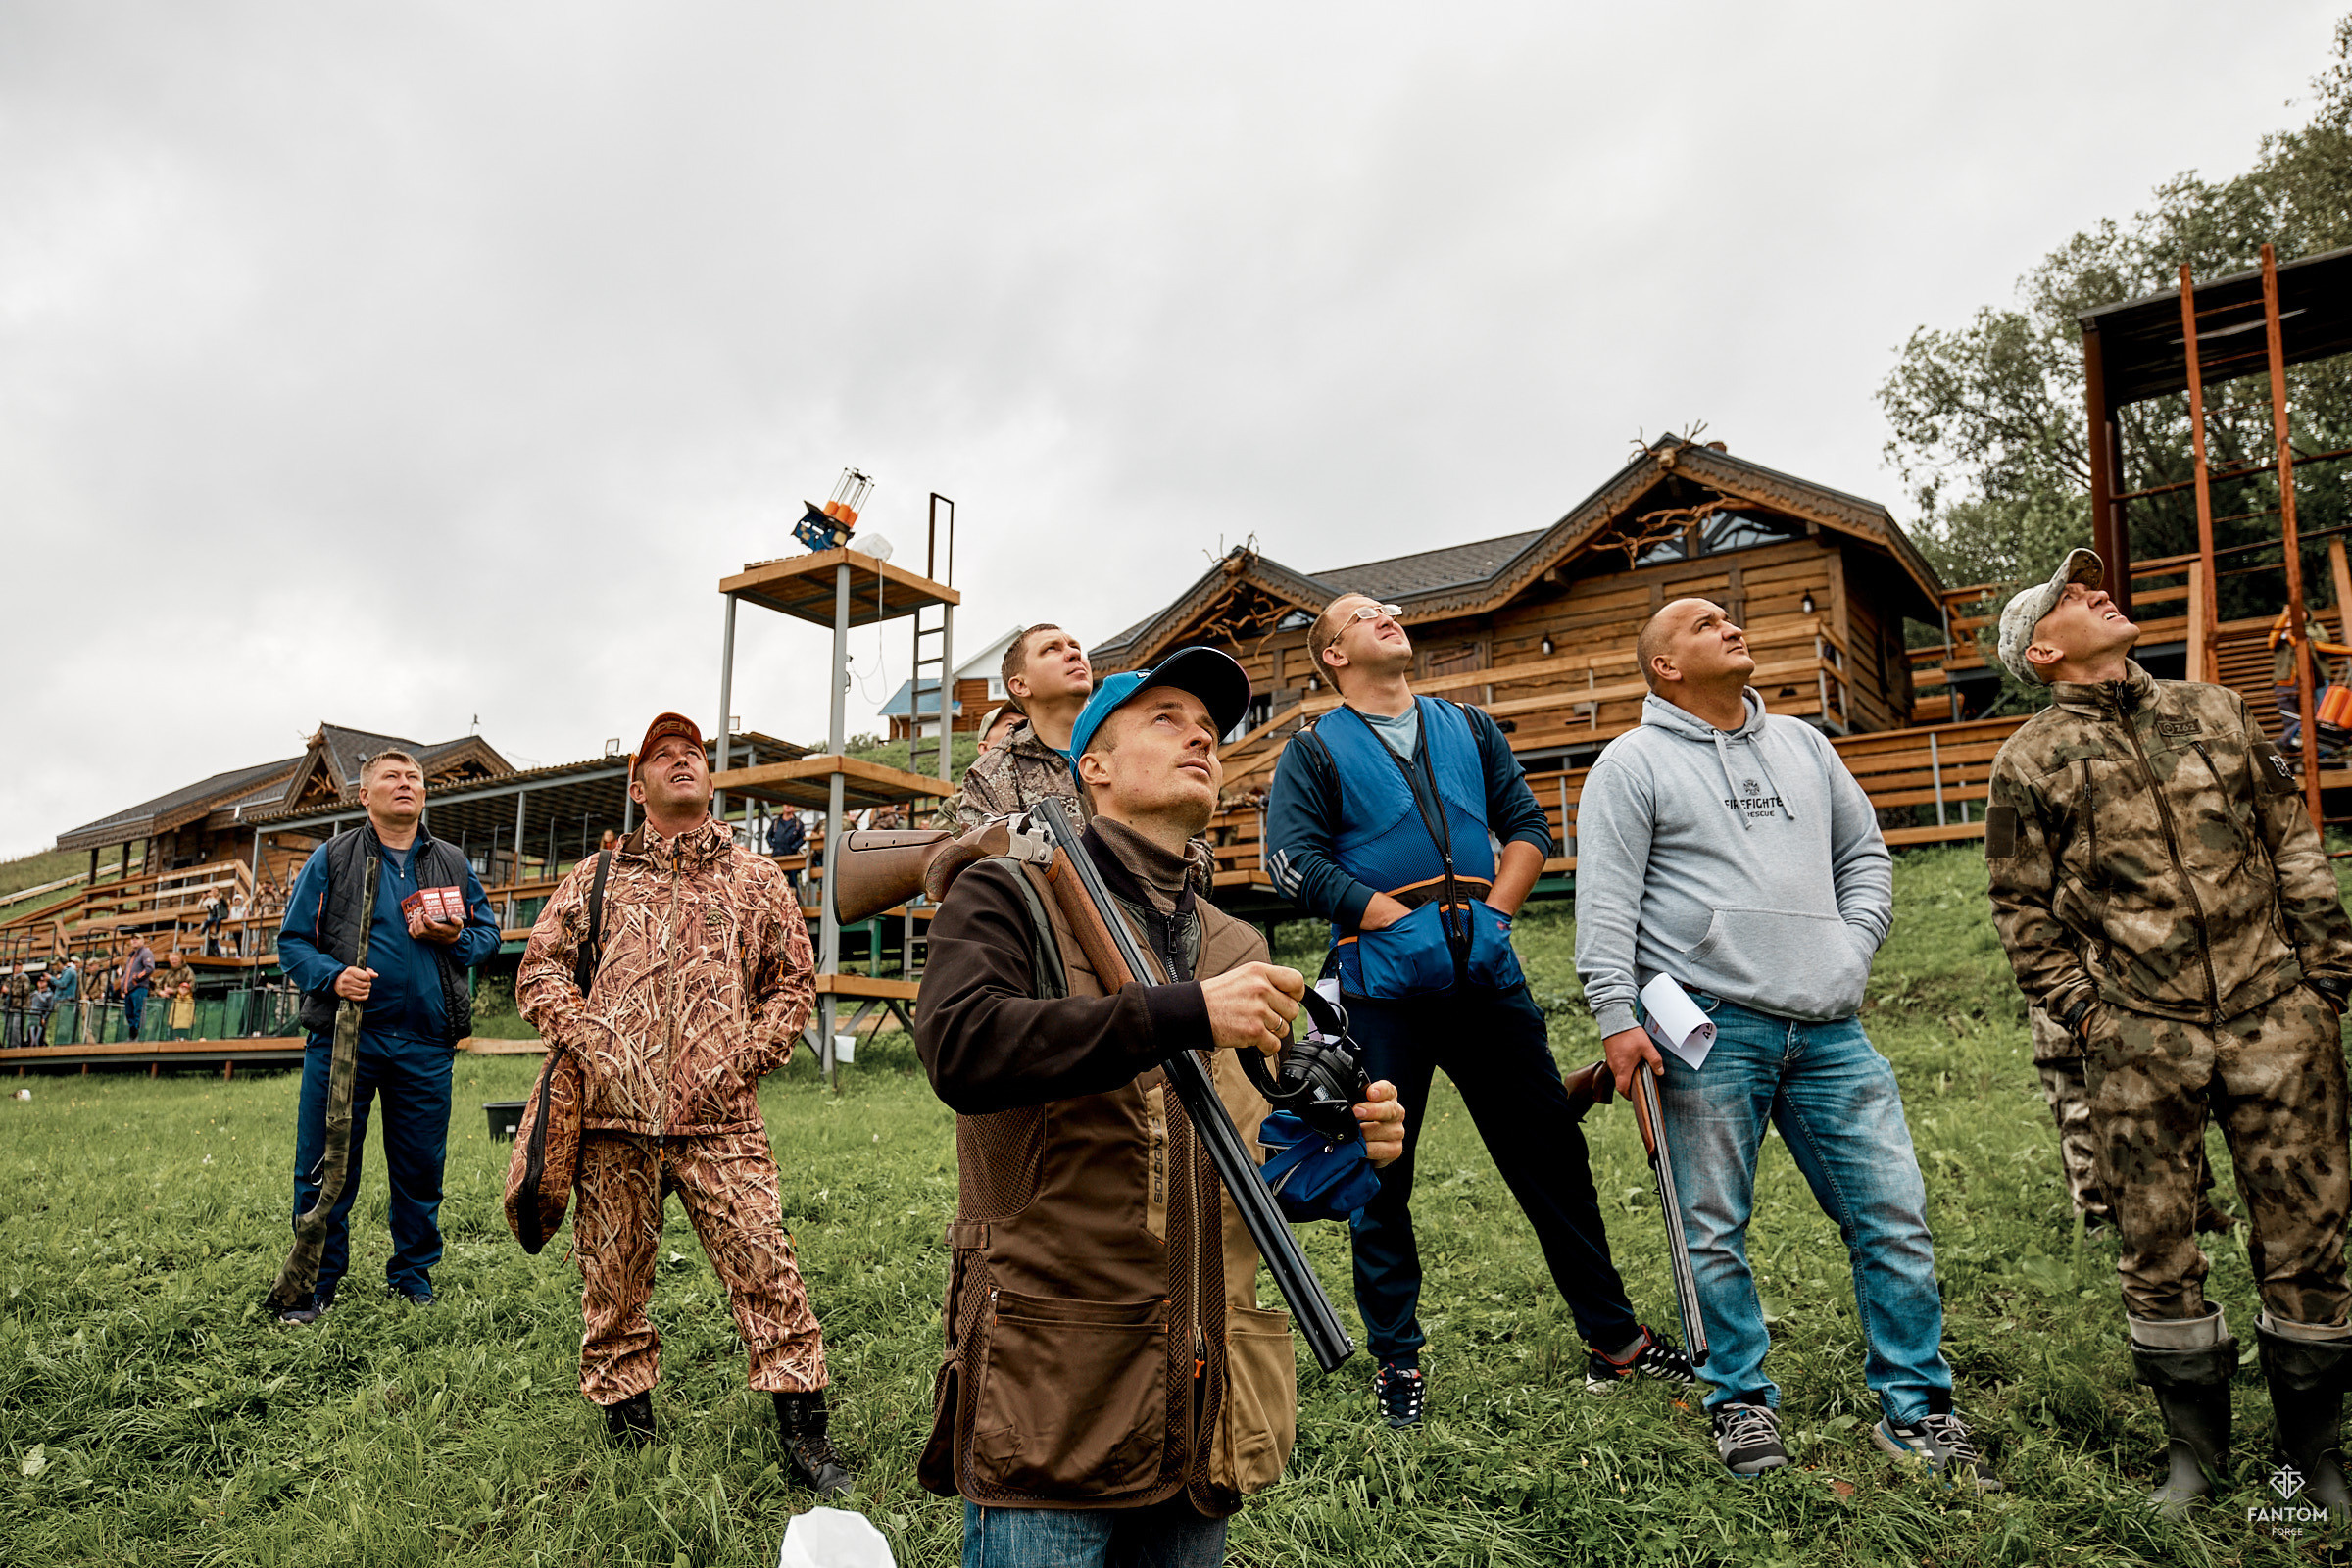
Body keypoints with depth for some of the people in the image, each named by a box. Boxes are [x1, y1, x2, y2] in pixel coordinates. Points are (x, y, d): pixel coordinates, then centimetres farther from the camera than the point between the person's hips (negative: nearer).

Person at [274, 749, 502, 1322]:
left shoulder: (453, 864, 12)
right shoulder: (331, 859, 5)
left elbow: (488, 933, 15)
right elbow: (293, 940, 3)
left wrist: (455, 939, -7)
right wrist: (333, 976, -15)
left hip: (425, 1044, 2)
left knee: (421, 1166, 8)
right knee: (326, 1168, 3)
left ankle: (412, 1275, 25)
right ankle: (315, 1285, 19)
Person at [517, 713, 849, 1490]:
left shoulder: (757, 878, 12)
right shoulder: (597, 878, 13)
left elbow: (794, 982, 13)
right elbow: (539, 970, 11)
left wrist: (745, 1061, -1)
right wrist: (590, 1045, -5)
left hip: (720, 1120, -1)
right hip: (614, 1118, 1)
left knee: (764, 1269, -6)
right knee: (613, 1281, 9)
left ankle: (803, 1432, 5)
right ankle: (629, 1437, 26)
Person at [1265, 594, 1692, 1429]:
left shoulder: (1469, 728, 17)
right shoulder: (1313, 752, 4)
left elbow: (1527, 825, 14)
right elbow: (1295, 863, -7)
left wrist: (1492, 913, -1)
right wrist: (1401, 923, -11)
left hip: (1486, 972, 4)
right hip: (1382, 985, -3)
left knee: (1553, 1152, 8)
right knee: (1379, 1172, 3)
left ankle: (1613, 1337, 22)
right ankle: (1396, 1359, 18)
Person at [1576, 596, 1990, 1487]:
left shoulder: (1802, 745, 19)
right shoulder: (1635, 762, 2)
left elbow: (1864, 855, 25)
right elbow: (1606, 902, -5)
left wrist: (1854, 949, 10)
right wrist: (1616, 1015, -13)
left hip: (1828, 1026, 5)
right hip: (1709, 1026, -4)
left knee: (1894, 1214, 3)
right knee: (1716, 1230, 3)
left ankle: (1915, 1408, 18)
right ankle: (1743, 1402, 20)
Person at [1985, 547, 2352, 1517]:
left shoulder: (2215, 713, 12)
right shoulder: (2029, 763, 2)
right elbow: (2024, 911, 3)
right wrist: (2081, 1011, -3)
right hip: (2140, 1044, -2)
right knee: (2156, 1247, 5)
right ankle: (2196, 1445, 23)